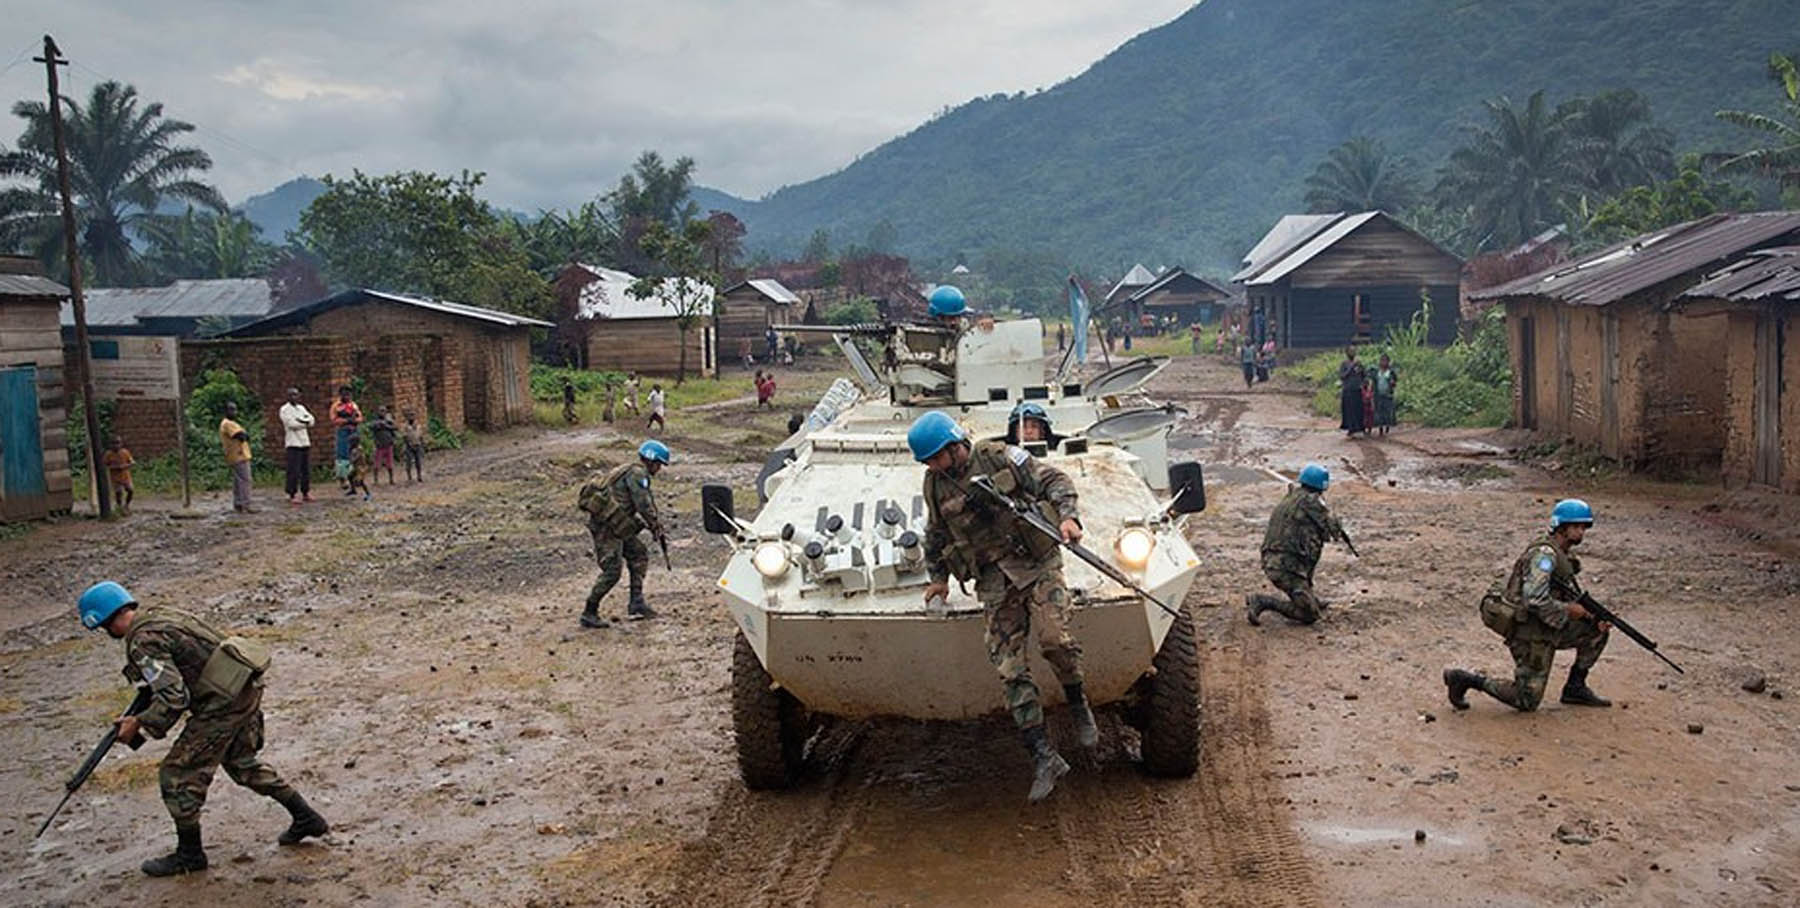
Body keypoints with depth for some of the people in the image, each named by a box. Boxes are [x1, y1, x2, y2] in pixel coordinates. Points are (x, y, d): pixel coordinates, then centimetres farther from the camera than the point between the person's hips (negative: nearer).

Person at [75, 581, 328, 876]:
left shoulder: (143, 642, -15)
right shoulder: (159, 614, 14)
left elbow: (173, 698, -20)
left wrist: (140, 725, -7)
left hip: (224, 702, -10)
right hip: (247, 689, 10)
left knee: (177, 775, 5)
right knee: (242, 762, 26)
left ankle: (189, 855, 20)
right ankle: (306, 818, 31)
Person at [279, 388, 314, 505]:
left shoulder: (301, 408, 17)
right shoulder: (285, 409, -2)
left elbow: (311, 420, 5)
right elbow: (291, 423, -15)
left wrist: (300, 421, -11)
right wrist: (305, 423, -3)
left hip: (305, 442, 7)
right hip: (293, 443, -7)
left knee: (306, 470, 8)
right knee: (294, 471, -9)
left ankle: (305, 493, 17)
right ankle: (291, 495, -6)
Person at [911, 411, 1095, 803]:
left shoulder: (1001, 457, -4)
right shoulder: (935, 486, 8)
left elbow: (1055, 481, 0)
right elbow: (935, 536, 25)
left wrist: (1068, 517, -16)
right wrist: (937, 576, 30)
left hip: (1037, 562, -3)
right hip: (994, 582, 3)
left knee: (1053, 638, -24)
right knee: (1010, 668, -6)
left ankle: (1077, 703, 7)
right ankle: (1044, 757, -1)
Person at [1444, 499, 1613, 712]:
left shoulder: (1563, 558, 13)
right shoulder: (1545, 554, -19)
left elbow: (1574, 598, 18)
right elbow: (1534, 599, -29)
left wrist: (1596, 618, 0)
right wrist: (1567, 610, -18)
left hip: (1546, 628, 9)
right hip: (1529, 632, -9)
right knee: (1527, 701, -6)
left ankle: (1575, 687, 17)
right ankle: (1466, 679, 4)